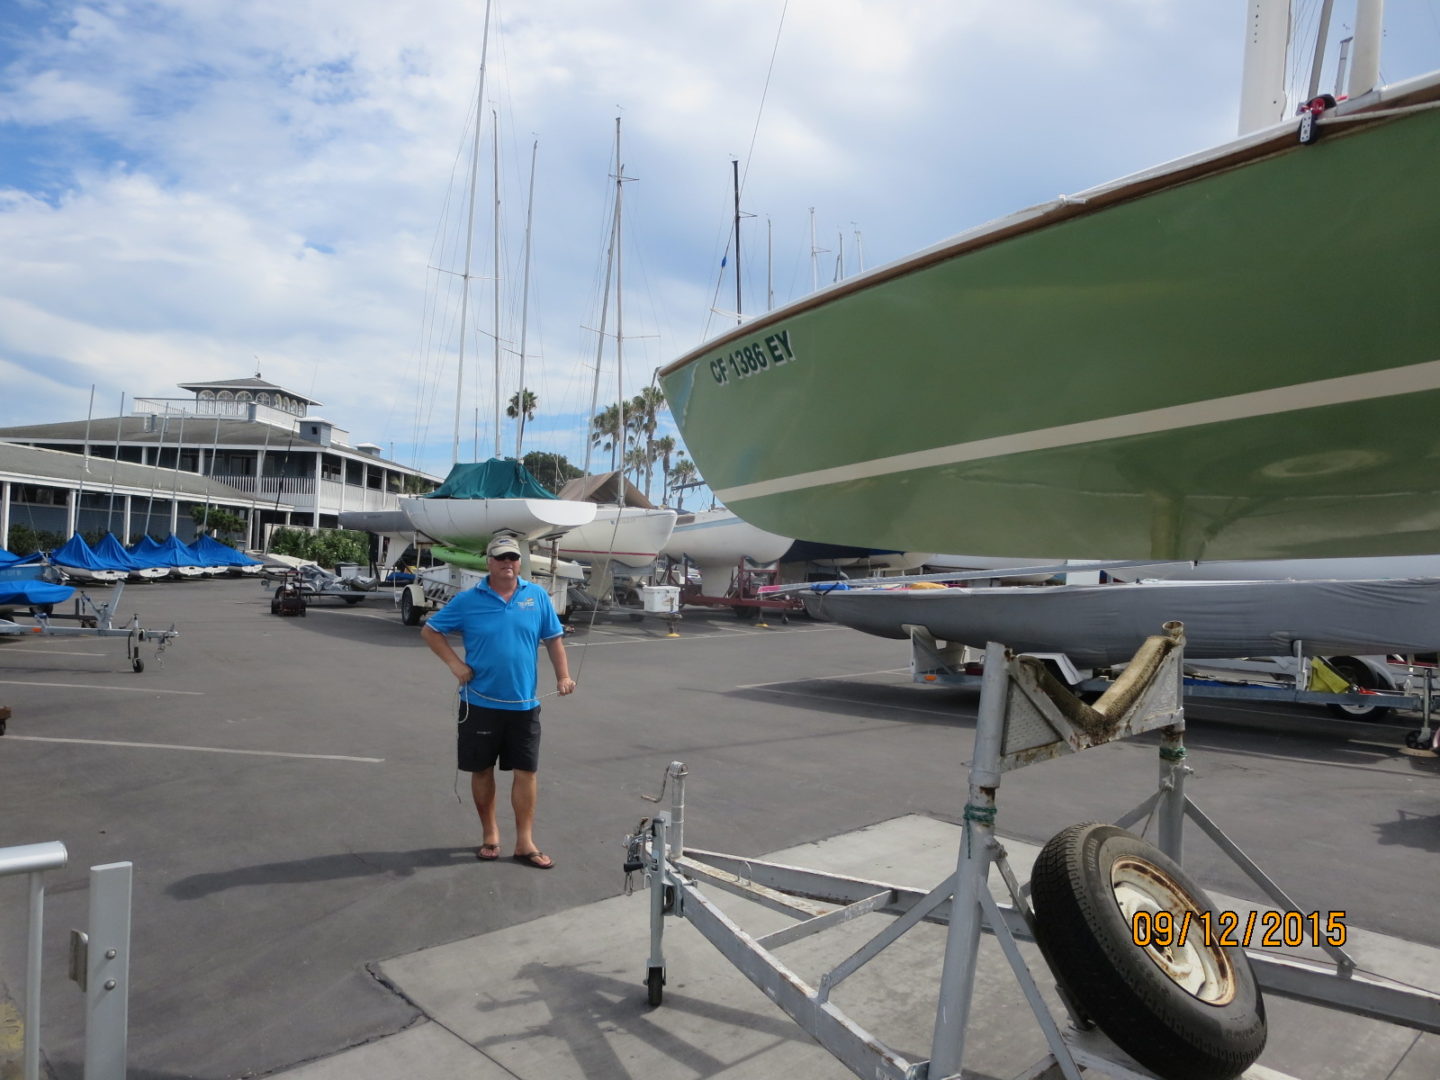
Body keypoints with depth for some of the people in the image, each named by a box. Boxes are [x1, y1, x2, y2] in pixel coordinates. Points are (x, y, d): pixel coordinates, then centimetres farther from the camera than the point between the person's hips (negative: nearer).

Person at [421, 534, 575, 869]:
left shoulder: (537, 596, 1)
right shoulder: (469, 600, -3)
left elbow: (553, 639, 7)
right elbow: (430, 631, 4)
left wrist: (563, 675, -4)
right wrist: (455, 664, -6)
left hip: (524, 703, 1)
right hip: (481, 703, -1)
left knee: (526, 771, 4)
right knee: (482, 770, 11)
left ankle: (525, 843, 15)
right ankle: (490, 835, 28)